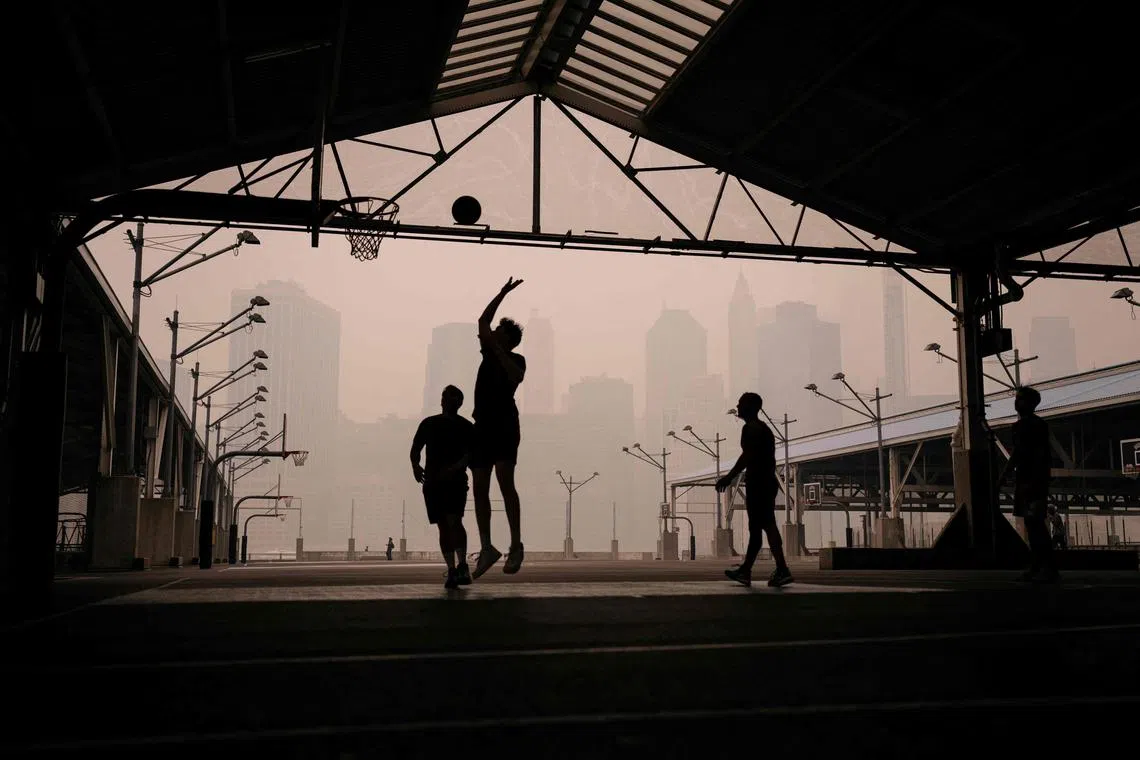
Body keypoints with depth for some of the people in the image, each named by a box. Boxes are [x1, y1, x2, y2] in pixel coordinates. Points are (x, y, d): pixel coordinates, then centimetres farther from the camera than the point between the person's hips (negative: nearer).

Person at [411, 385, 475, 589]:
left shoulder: (466, 427, 5)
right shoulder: (429, 424, 13)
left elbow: (471, 454, -7)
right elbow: (415, 449, 13)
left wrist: (455, 468, -22)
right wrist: (415, 466, -6)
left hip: (456, 481, -3)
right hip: (433, 482, 3)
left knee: (454, 521, -20)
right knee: (443, 526, 3)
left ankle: (462, 565, -21)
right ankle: (452, 570, 5)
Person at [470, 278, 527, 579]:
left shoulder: (515, 359, 3)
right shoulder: (489, 353, 20)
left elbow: (516, 376, -20)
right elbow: (482, 320, 27)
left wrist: (495, 346, -18)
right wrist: (503, 292, 26)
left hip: (504, 425, -7)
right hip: (483, 426, 7)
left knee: (505, 481, -17)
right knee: (480, 487, 1)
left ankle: (516, 544, -16)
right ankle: (486, 548, 4)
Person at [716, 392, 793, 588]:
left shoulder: (750, 429, -9)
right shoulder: (763, 428, 20)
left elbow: (747, 456, -20)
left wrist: (729, 477, -18)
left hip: (757, 484, -10)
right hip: (767, 482, 10)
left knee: (766, 526, -13)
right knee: (756, 527, 12)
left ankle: (782, 570, -19)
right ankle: (745, 570, 19)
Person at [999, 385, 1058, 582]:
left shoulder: (1038, 425, -9)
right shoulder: (1019, 425, 16)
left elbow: (1042, 455, -14)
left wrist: (1032, 481, -21)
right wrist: (1003, 475, 19)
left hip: (1036, 480, -8)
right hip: (1022, 479, 8)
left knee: (1036, 523, -12)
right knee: (1030, 523, 8)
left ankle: (1048, 567, -9)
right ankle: (1036, 566, 12)